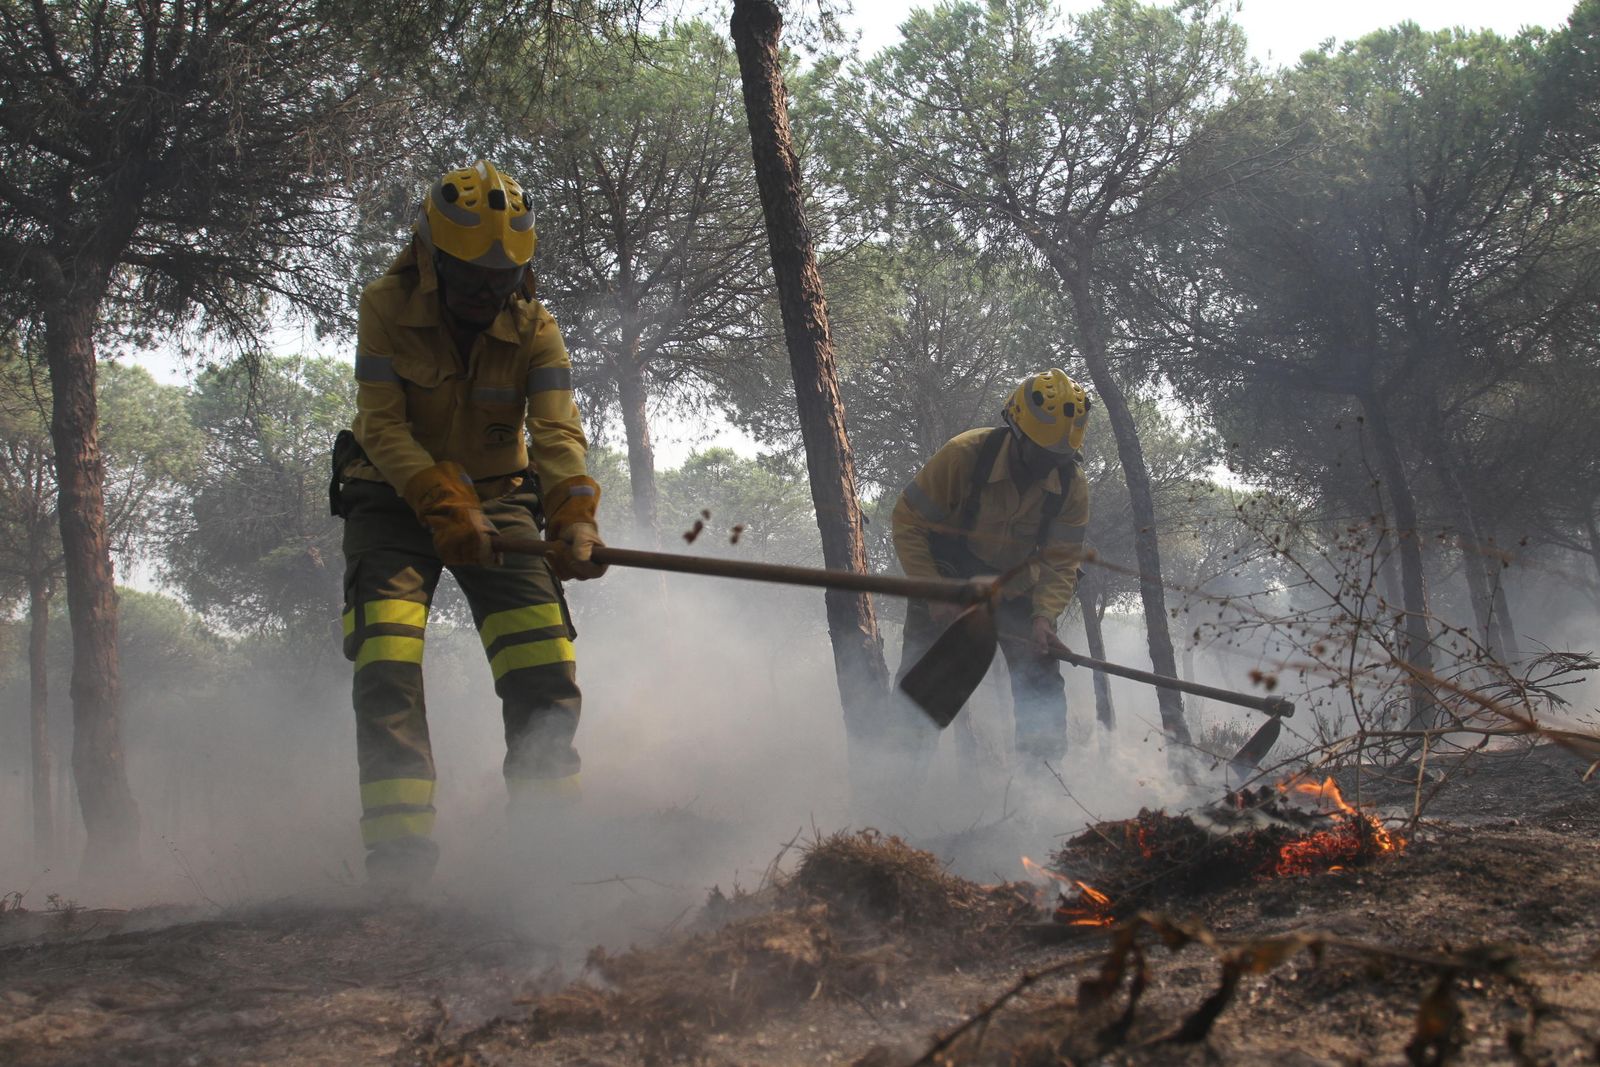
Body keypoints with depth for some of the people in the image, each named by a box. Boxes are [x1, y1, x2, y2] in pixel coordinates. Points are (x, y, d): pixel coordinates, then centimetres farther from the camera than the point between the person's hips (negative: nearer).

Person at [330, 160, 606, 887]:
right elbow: (382, 425, -19)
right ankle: (398, 843, -20)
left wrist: (574, 515, -40)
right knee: (386, 658, -21)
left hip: (497, 498, 2)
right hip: (396, 498, -2)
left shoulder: (533, 330, -9)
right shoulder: (386, 310, -13)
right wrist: (443, 502, -34)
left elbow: (558, 431, -21)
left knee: (543, 662, -13)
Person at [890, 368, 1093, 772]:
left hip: (1014, 587, 3)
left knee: (1040, 682, -6)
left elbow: (1061, 562, -12)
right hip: (945, 577, -2)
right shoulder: (963, 455, -29)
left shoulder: (1072, 487, -18)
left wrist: (1044, 615, -30)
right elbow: (908, 522, -20)